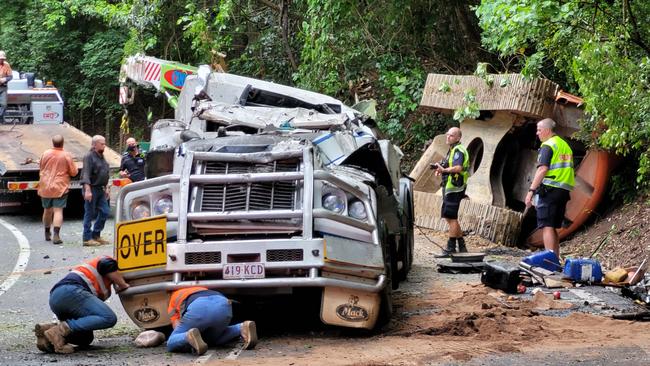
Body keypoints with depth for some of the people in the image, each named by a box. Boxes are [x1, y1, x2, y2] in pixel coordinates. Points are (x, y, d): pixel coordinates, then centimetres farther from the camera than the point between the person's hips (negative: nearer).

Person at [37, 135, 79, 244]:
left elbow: (41, 167, 13)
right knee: (58, 211, -6)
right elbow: (74, 172, -5)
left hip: (45, 187, 4)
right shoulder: (66, 156, -10)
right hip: (60, 187, -4)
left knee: (47, 210, 17)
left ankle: (47, 234, 31)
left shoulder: (45, 154, -1)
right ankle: (56, 235, -19)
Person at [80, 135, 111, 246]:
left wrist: (106, 188, 24)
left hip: (100, 189, 9)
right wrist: (87, 190, -28)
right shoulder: (89, 157, -13)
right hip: (92, 189, -9)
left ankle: (96, 235, 18)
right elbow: (86, 174, -21)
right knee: (90, 214, -3)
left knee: (104, 212, 7)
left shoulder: (101, 157, 15)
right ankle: (87, 238, 2)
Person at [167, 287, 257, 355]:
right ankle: (243, 329, 4)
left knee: (172, 343, 9)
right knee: (213, 338, 33)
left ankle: (191, 337, -27)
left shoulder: (174, 297, 37)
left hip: (199, 308, -5)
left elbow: (177, 327, 27)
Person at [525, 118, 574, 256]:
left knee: (547, 227, -10)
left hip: (549, 189, -9)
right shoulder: (565, 145, 20)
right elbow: (569, 171, 23)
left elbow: (542, 169, -20)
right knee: (553, 228, 15)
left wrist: (531, 190, -21)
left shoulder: (547, 146, -9)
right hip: (564, 191, 9)